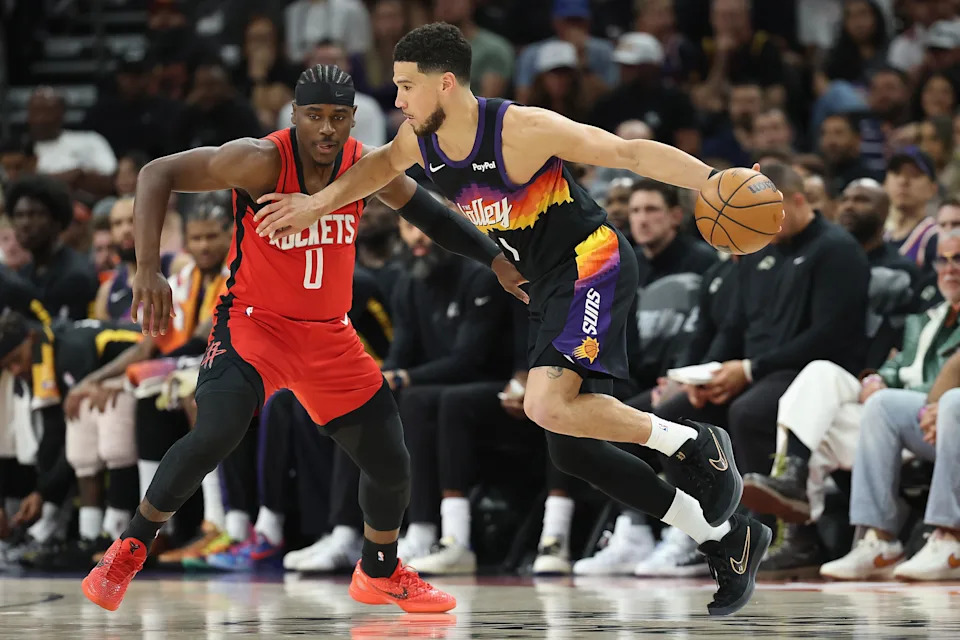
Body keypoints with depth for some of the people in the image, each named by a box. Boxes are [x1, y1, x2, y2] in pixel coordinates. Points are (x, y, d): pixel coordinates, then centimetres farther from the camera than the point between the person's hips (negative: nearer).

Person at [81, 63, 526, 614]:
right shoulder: (262, 161, -22)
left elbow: (428, 213, 12)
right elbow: (158, 174, -22)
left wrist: (496, 259, 10)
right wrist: (149, 270, -33)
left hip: (329, 335, 5)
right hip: (254, 322, -5)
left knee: (390, 463, 5)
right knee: (215, 434, -30)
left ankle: (381, 574, 35)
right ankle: (132, 547, -9)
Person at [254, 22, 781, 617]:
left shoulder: (522, 129, -23)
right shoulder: (420, 139, -2)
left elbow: (631, 152, -21)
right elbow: (383, 164, 24)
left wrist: (717, 181, -30)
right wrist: (318, 205, 18)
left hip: (593, 263, -8)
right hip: (548, 285, 9)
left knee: (548, 404, -30)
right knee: (571, 448, 7)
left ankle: (694, 444, -11)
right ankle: (729, 537, 18)